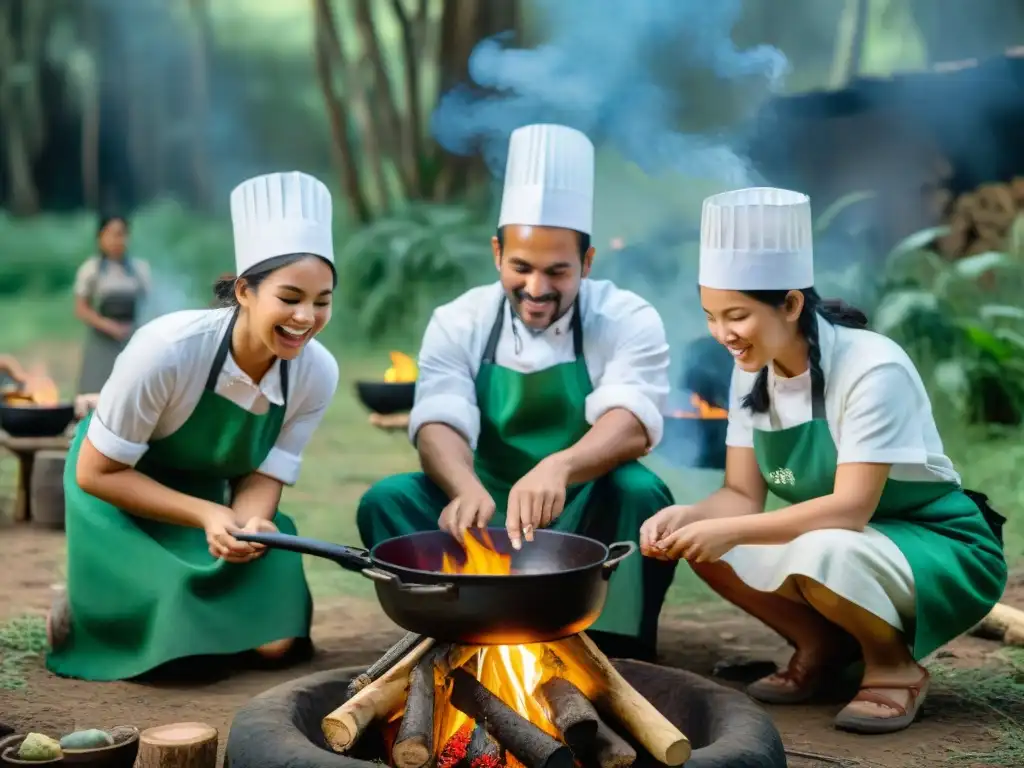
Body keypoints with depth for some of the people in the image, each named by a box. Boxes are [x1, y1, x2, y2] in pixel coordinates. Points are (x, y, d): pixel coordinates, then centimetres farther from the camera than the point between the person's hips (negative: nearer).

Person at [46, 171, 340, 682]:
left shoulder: (317, 373, -21)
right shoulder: (167, 350, -34)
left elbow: (263, 477, -11)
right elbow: (96, 473, -23)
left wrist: (250, 524, -35)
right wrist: (206, 516, -32)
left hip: (213, 495, 4)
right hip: (120, 494, -4)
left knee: (275, 642, -8)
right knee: (173, 639, -17)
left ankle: (187, 607, 21)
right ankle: (81, 612, 13)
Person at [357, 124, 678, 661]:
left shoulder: (628, 321, -6)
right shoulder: (459, 322, -1)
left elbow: (631, 423, -24)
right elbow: (439, 424, -17)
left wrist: (558, 468, -46)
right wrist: (467, 489, -41)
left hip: (586, 518, -1)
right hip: (489, 515, 2)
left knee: (639, 490, -32)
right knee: (388, 499, -22)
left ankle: (616, 652, -22)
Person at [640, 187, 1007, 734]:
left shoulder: (873, 369, -26)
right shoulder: (751, 372, -5)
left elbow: (851, 508, -30)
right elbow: (742, 493, -4)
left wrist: (731, 530, -34)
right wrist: (686, 517, -24)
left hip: (941, 551, -7)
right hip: (840, 543, 7)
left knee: (821, 554, -37)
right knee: (702, 541, -13)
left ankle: (896, 666, -8)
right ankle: (822, 645, 7)